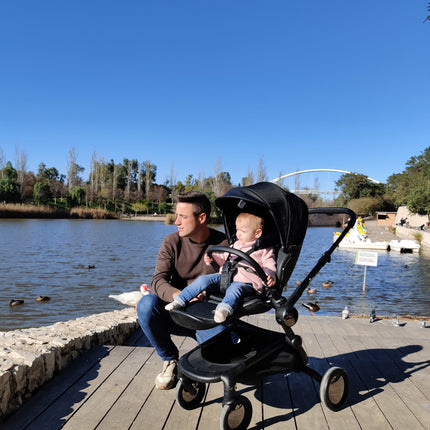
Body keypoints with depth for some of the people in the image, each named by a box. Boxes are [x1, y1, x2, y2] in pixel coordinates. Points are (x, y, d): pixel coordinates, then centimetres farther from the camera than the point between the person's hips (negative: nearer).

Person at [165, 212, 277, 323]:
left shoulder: (264, 250, 8)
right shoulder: (236, 245, 26)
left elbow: (269, 265, -1)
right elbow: (224, 258, 33)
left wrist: (270, 276, -23)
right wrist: (212, 258, 15)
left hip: (245, 282, -6)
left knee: (234, 289, -40)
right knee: (203, 279, -12)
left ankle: (224, 310, -65)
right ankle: (179, 301, -10)